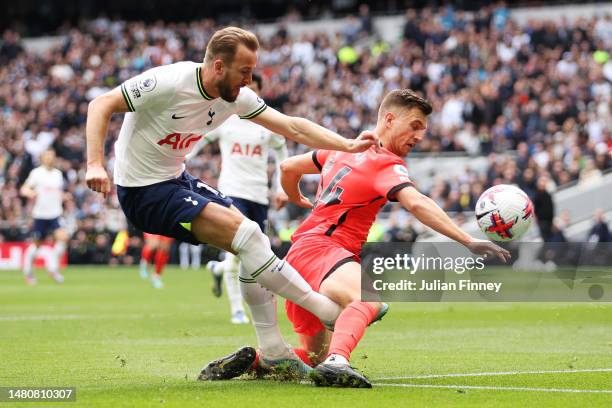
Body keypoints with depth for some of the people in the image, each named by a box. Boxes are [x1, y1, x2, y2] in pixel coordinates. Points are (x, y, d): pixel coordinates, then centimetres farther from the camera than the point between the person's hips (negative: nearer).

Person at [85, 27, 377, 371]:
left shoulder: (237, 97, -2)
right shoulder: (168, 83, -23)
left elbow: (292, 127, -1)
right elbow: (101, 106, -19)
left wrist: (349, 145, -12)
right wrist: (95, 164, -31)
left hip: (177, 180, 9)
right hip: (142, 191, -9)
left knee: (252, 240, 0)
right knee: (243, 232, -18)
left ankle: (274, 351, 6)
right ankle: (329, 310, -9)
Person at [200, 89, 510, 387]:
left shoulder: (346, 150, 18)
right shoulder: (387, 164, -8)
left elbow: (288, 166, 30)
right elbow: (417, 204, -26)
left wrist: (296, 199, 51)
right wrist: (469, 242, -32)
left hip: (298, 252, 10)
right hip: (320, 249, -10)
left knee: (316, 357, 22)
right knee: (371, 298, -40)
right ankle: (337, 360, -62)